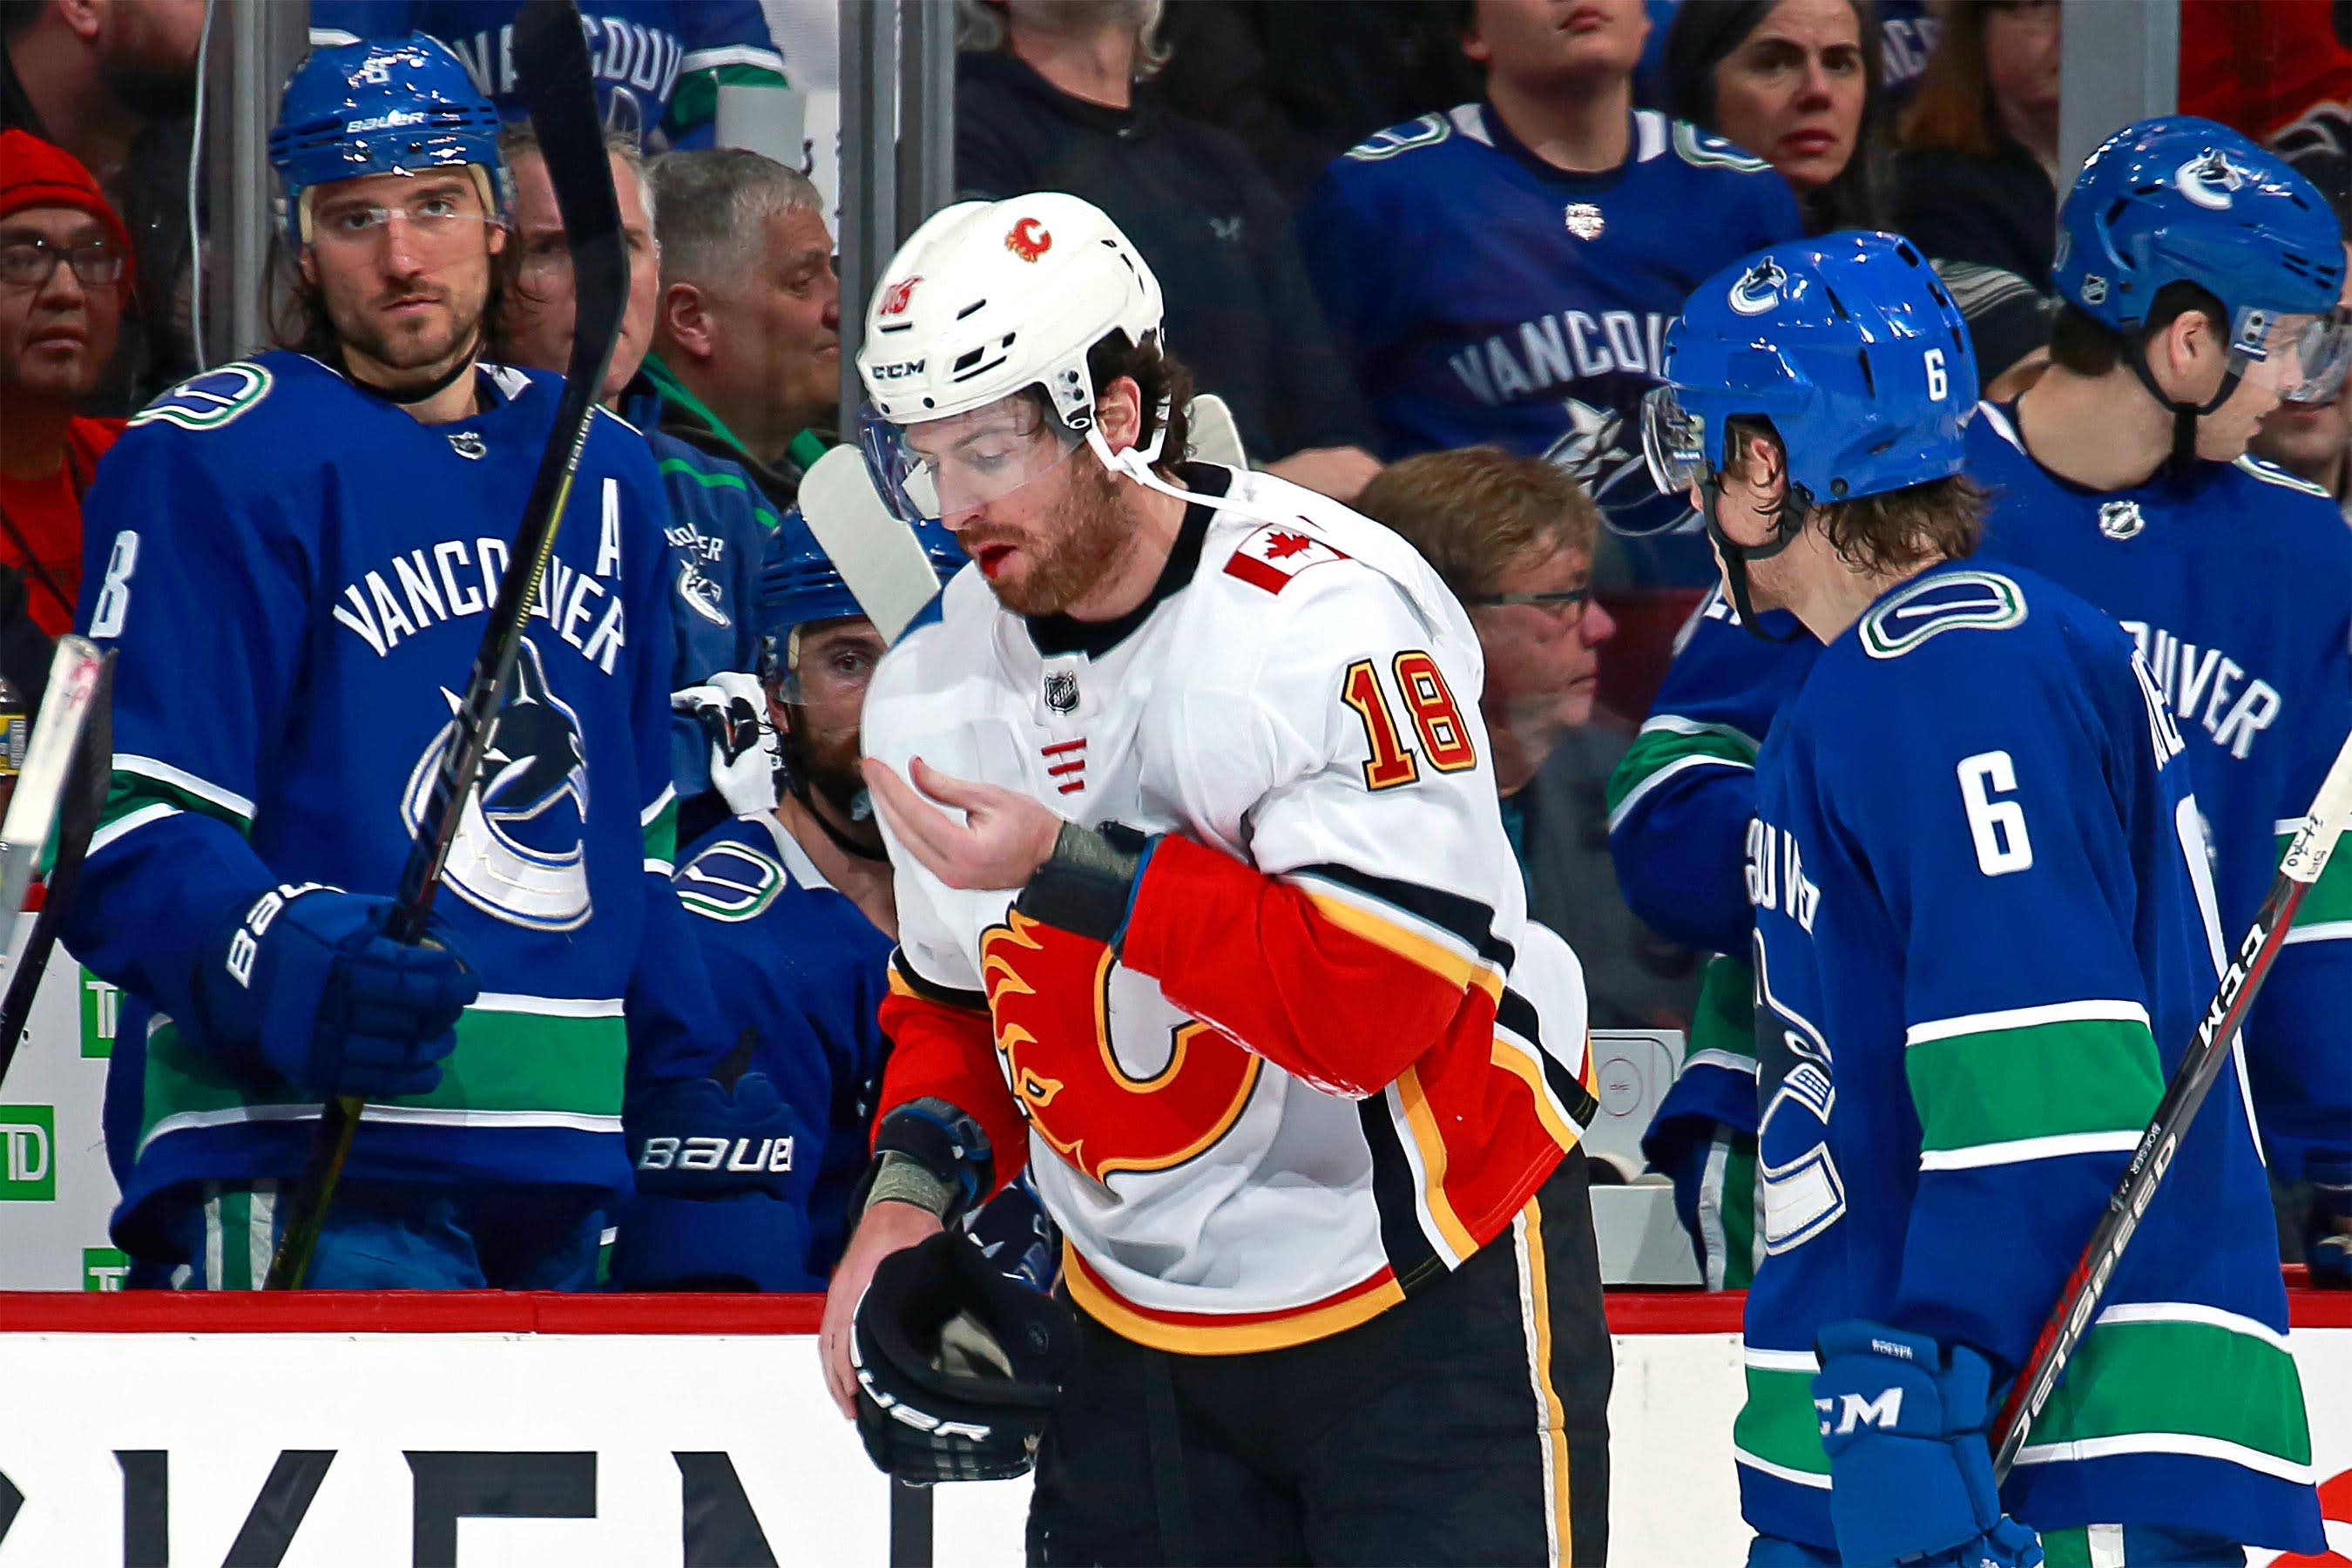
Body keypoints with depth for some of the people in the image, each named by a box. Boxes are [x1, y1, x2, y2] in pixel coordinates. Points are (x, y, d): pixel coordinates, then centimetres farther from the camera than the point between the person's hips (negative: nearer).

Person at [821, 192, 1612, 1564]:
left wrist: (1071, 872, -29)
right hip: (1143, 1334, 6)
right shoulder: (940, 687, 5)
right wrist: (916, 1186, -1)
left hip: (1431, 1308, -6)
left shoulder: (1334, 616, -19)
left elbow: (1383, 998, -27)